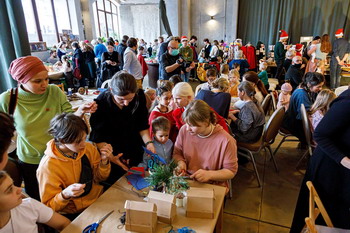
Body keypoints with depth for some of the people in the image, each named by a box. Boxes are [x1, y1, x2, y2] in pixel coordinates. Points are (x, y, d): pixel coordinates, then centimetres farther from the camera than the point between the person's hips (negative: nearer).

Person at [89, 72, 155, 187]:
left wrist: (148, 142, -19)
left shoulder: (139, 96, -16)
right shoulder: (100, 103, -24)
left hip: (134, 152, 3)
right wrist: (109, 156, -31)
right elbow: (98, 138, -17)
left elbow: (142, 125, -4)